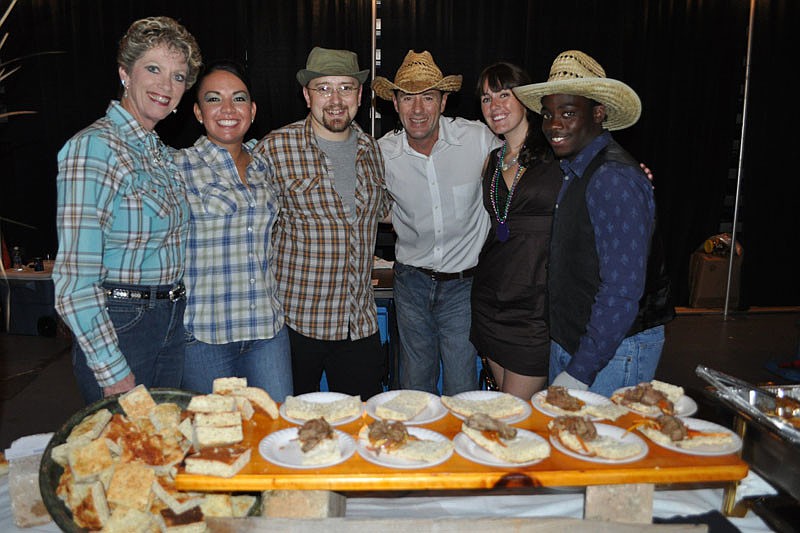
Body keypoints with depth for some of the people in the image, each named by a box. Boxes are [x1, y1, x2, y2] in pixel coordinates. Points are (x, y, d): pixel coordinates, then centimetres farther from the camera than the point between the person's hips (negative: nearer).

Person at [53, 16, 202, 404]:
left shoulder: (161, 153, 10)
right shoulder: (93, 147, -15)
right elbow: (75, 280, -19)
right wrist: (113, 372, -18)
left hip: (172, 324, 7)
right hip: (118, 325, -7)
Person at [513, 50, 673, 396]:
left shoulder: (614, 178, -20)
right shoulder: (571, 171, 8)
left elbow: (622, 293, -24)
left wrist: (579, 373, -21)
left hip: (614, 351, -8)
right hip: (568, 341, 8)